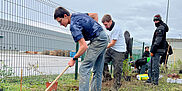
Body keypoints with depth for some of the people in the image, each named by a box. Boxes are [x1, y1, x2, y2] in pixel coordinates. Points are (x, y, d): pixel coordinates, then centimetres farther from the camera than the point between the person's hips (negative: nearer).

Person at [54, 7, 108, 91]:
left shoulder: (74, 25, -19)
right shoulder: (77, 14, 10)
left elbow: (84, 46, -24)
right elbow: (95, 15, 23)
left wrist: (74, 59, -12)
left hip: (98, 40, -10)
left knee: (84, 68, -12)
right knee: (98, 70, 10)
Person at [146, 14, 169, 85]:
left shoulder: (160, 28, -13)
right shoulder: (160, 28, 19)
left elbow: (157, 41, -21)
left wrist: (152, 51, -21)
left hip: (157, 50, -11)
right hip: (157, 50, 11)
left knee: (155, 66, -6)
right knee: (150, 65, 16)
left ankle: (155, 81, 0)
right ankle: (150, 79, 24)